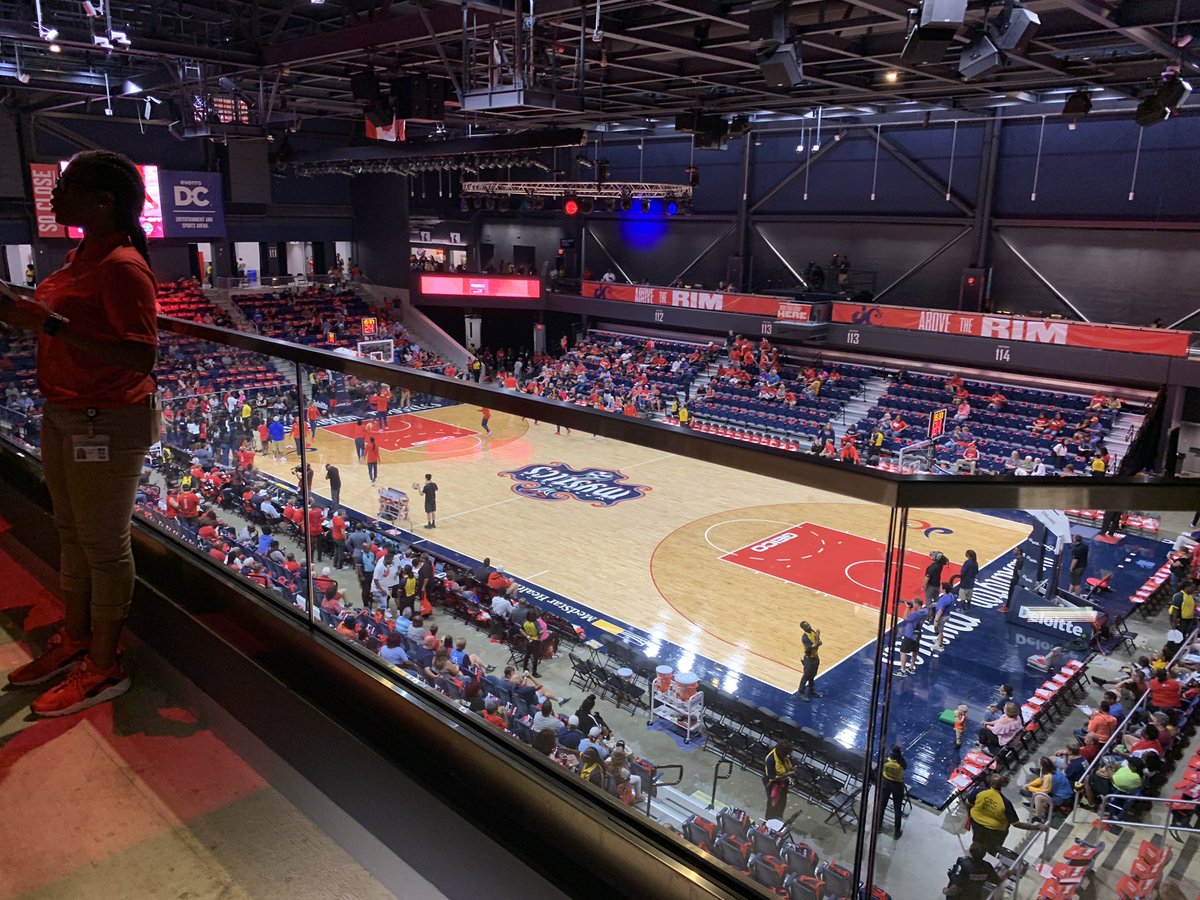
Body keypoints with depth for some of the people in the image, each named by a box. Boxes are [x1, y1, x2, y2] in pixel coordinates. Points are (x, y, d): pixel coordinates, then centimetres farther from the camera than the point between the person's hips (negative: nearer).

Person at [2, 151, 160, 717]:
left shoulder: (121, 267, -21)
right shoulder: (81, 258, 8)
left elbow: (140, 360, -28)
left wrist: (50, 323, -28)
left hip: (106, 425, -10)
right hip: (62, 416, 10)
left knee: (103, 544, 4)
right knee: (72, 534, 21)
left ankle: (103, 667, 21)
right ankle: (74, 639, 40)